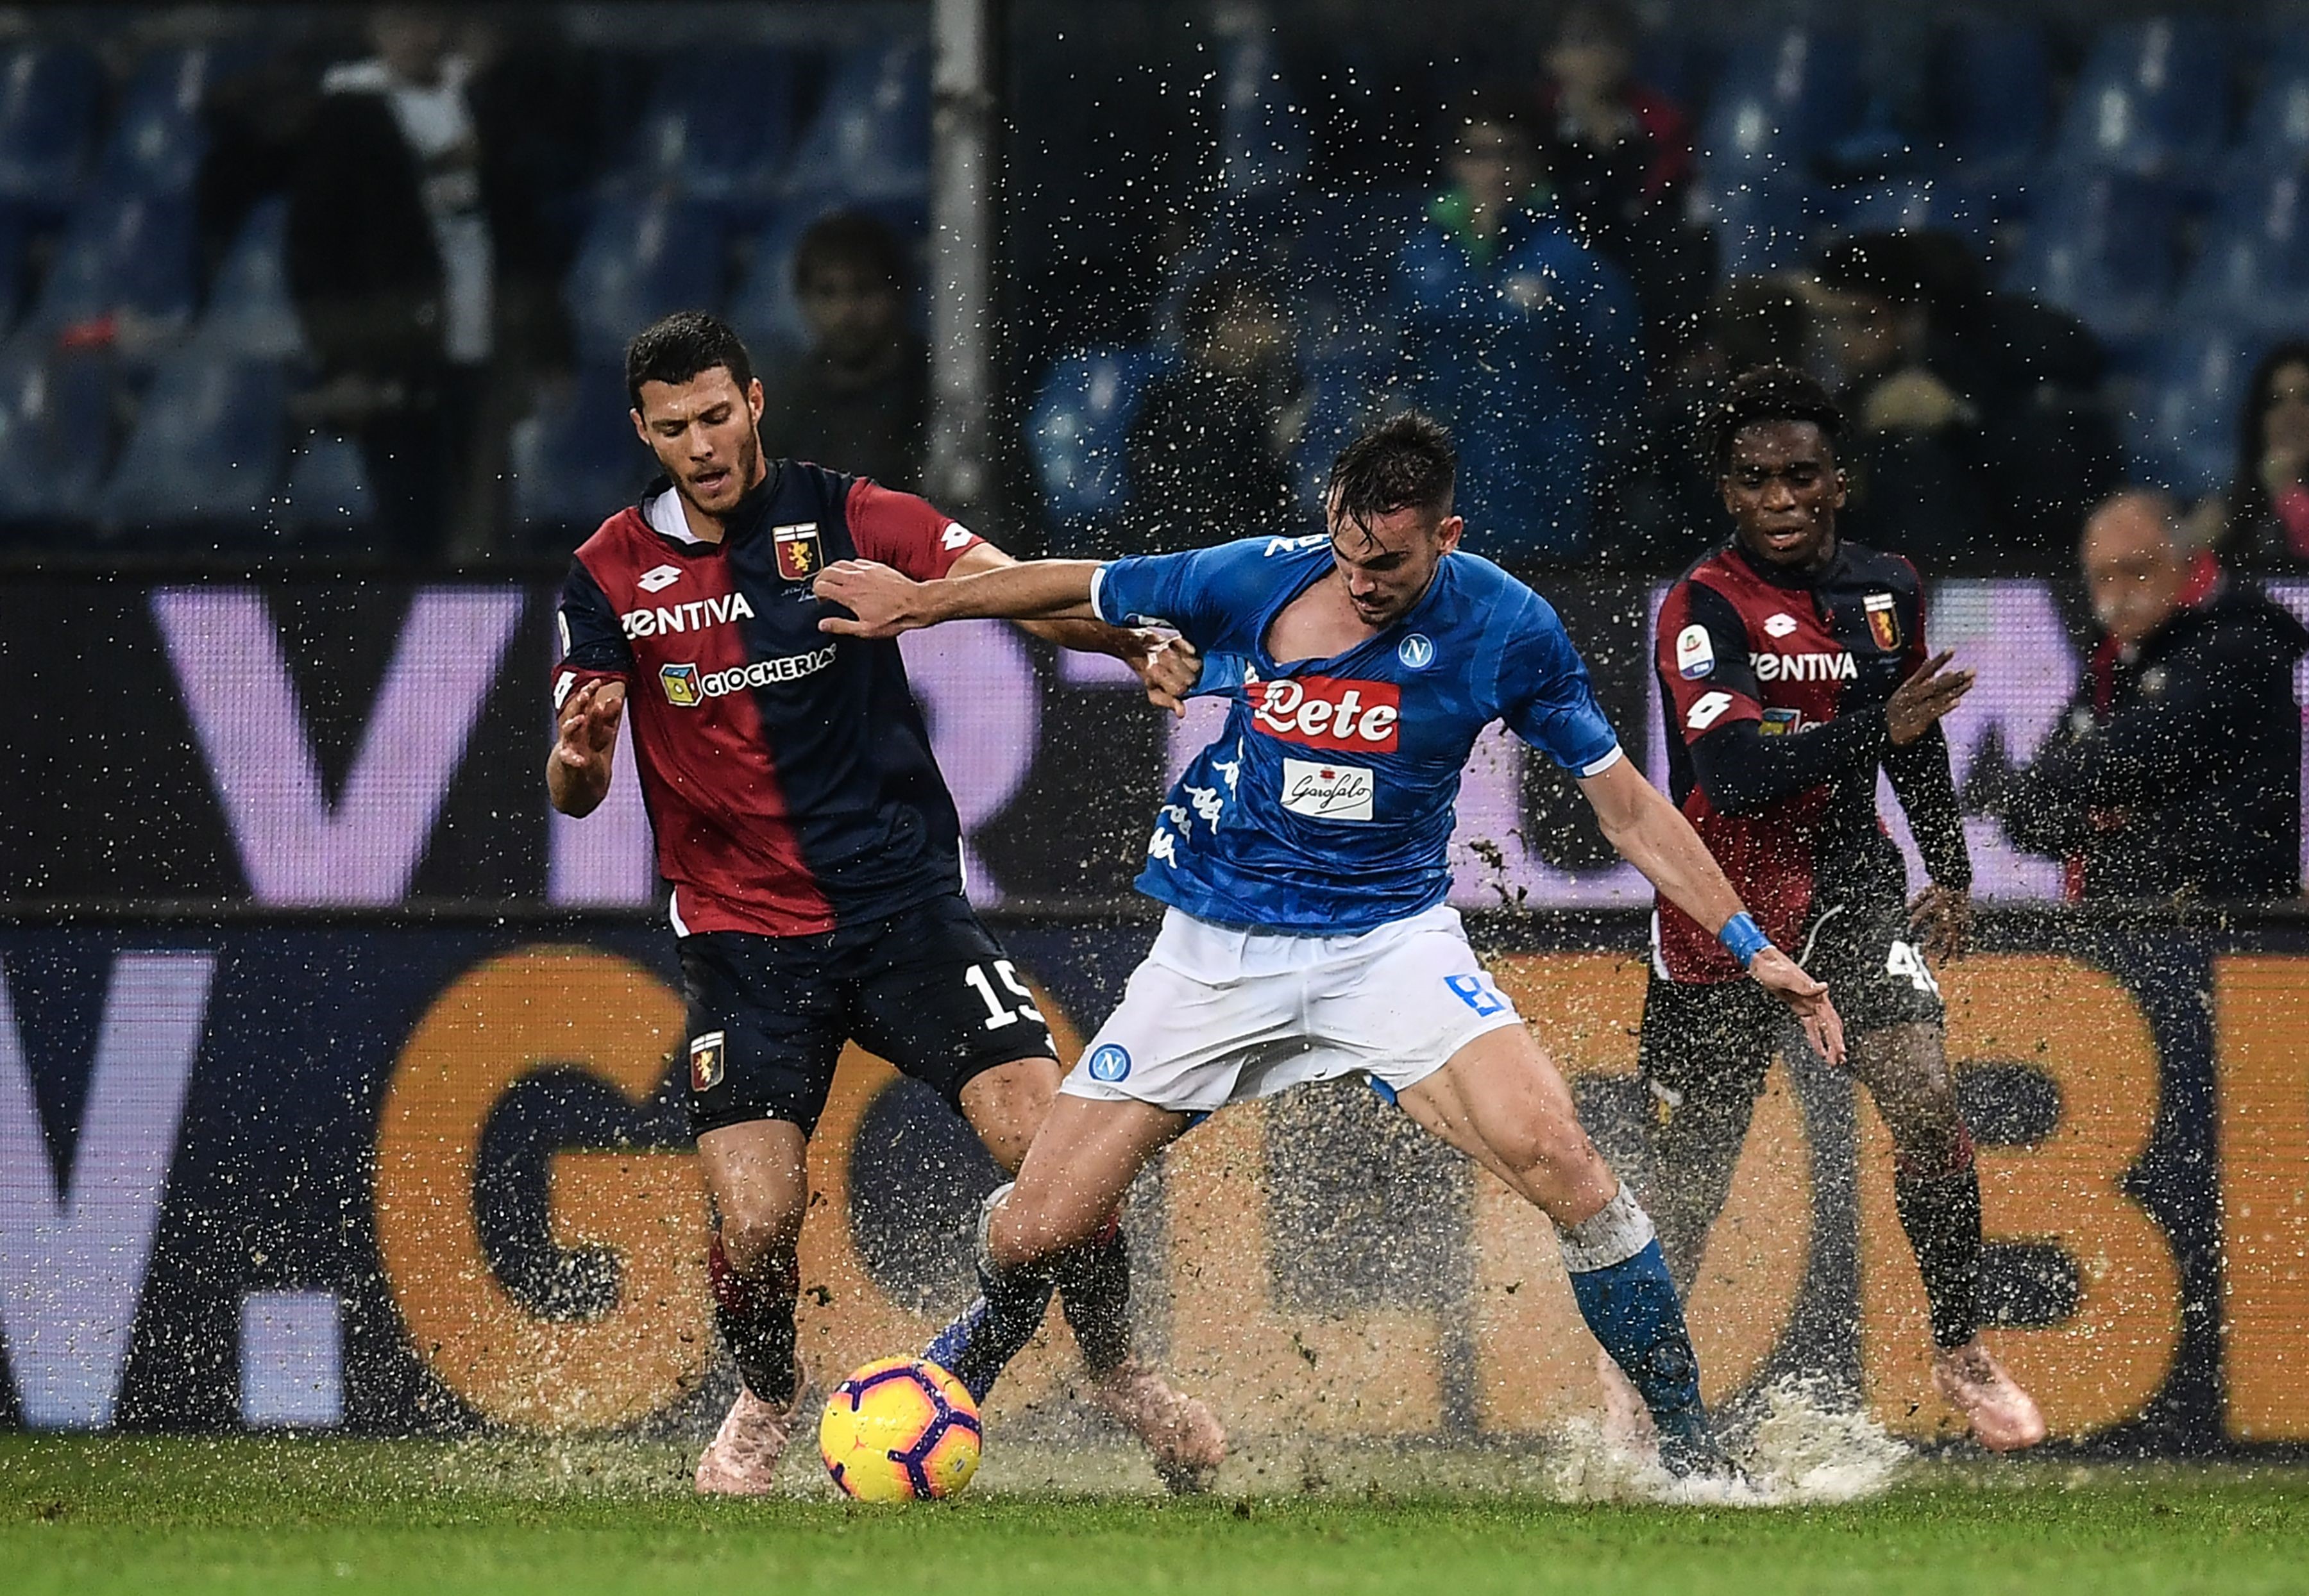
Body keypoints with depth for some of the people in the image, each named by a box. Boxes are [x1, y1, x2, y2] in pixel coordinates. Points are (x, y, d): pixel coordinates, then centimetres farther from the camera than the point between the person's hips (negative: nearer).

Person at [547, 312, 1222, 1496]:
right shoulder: (612, 575, 3)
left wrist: (1134, 642, -31)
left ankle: (1116, 1371, 10)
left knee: (1049, 1141, -15)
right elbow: (571, 794, 4)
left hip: (905, 907, 0)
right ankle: (766, 1402, 20)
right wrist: (579, 753, -20)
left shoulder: (846, 518, -1)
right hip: (744, 940, 0)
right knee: (755, 1221, -13)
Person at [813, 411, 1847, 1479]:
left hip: (1391, 940, -1)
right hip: (1215, 950, 1)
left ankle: (1689, 1447, -13)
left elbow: (1627, 807, -1)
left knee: (1557, 1158, -27)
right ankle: (976, 1353, 36)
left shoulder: (1504, 628, -12)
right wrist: (918, 601, 19)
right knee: (1031, 1234, -3)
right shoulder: (1251, 582, -12)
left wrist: (1751, 949, -4)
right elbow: (1083, 589, 7)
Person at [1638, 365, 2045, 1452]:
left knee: (1925, 1103, -16)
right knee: (1690, 1172, 2)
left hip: (1852, 892, 4)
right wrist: (1874, 729, -35)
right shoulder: (1704, 608, -15)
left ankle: (1961, 1353, -1)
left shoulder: (1886, 590, 4)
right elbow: (1733, 771, -29)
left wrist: (1950, 872, 23)